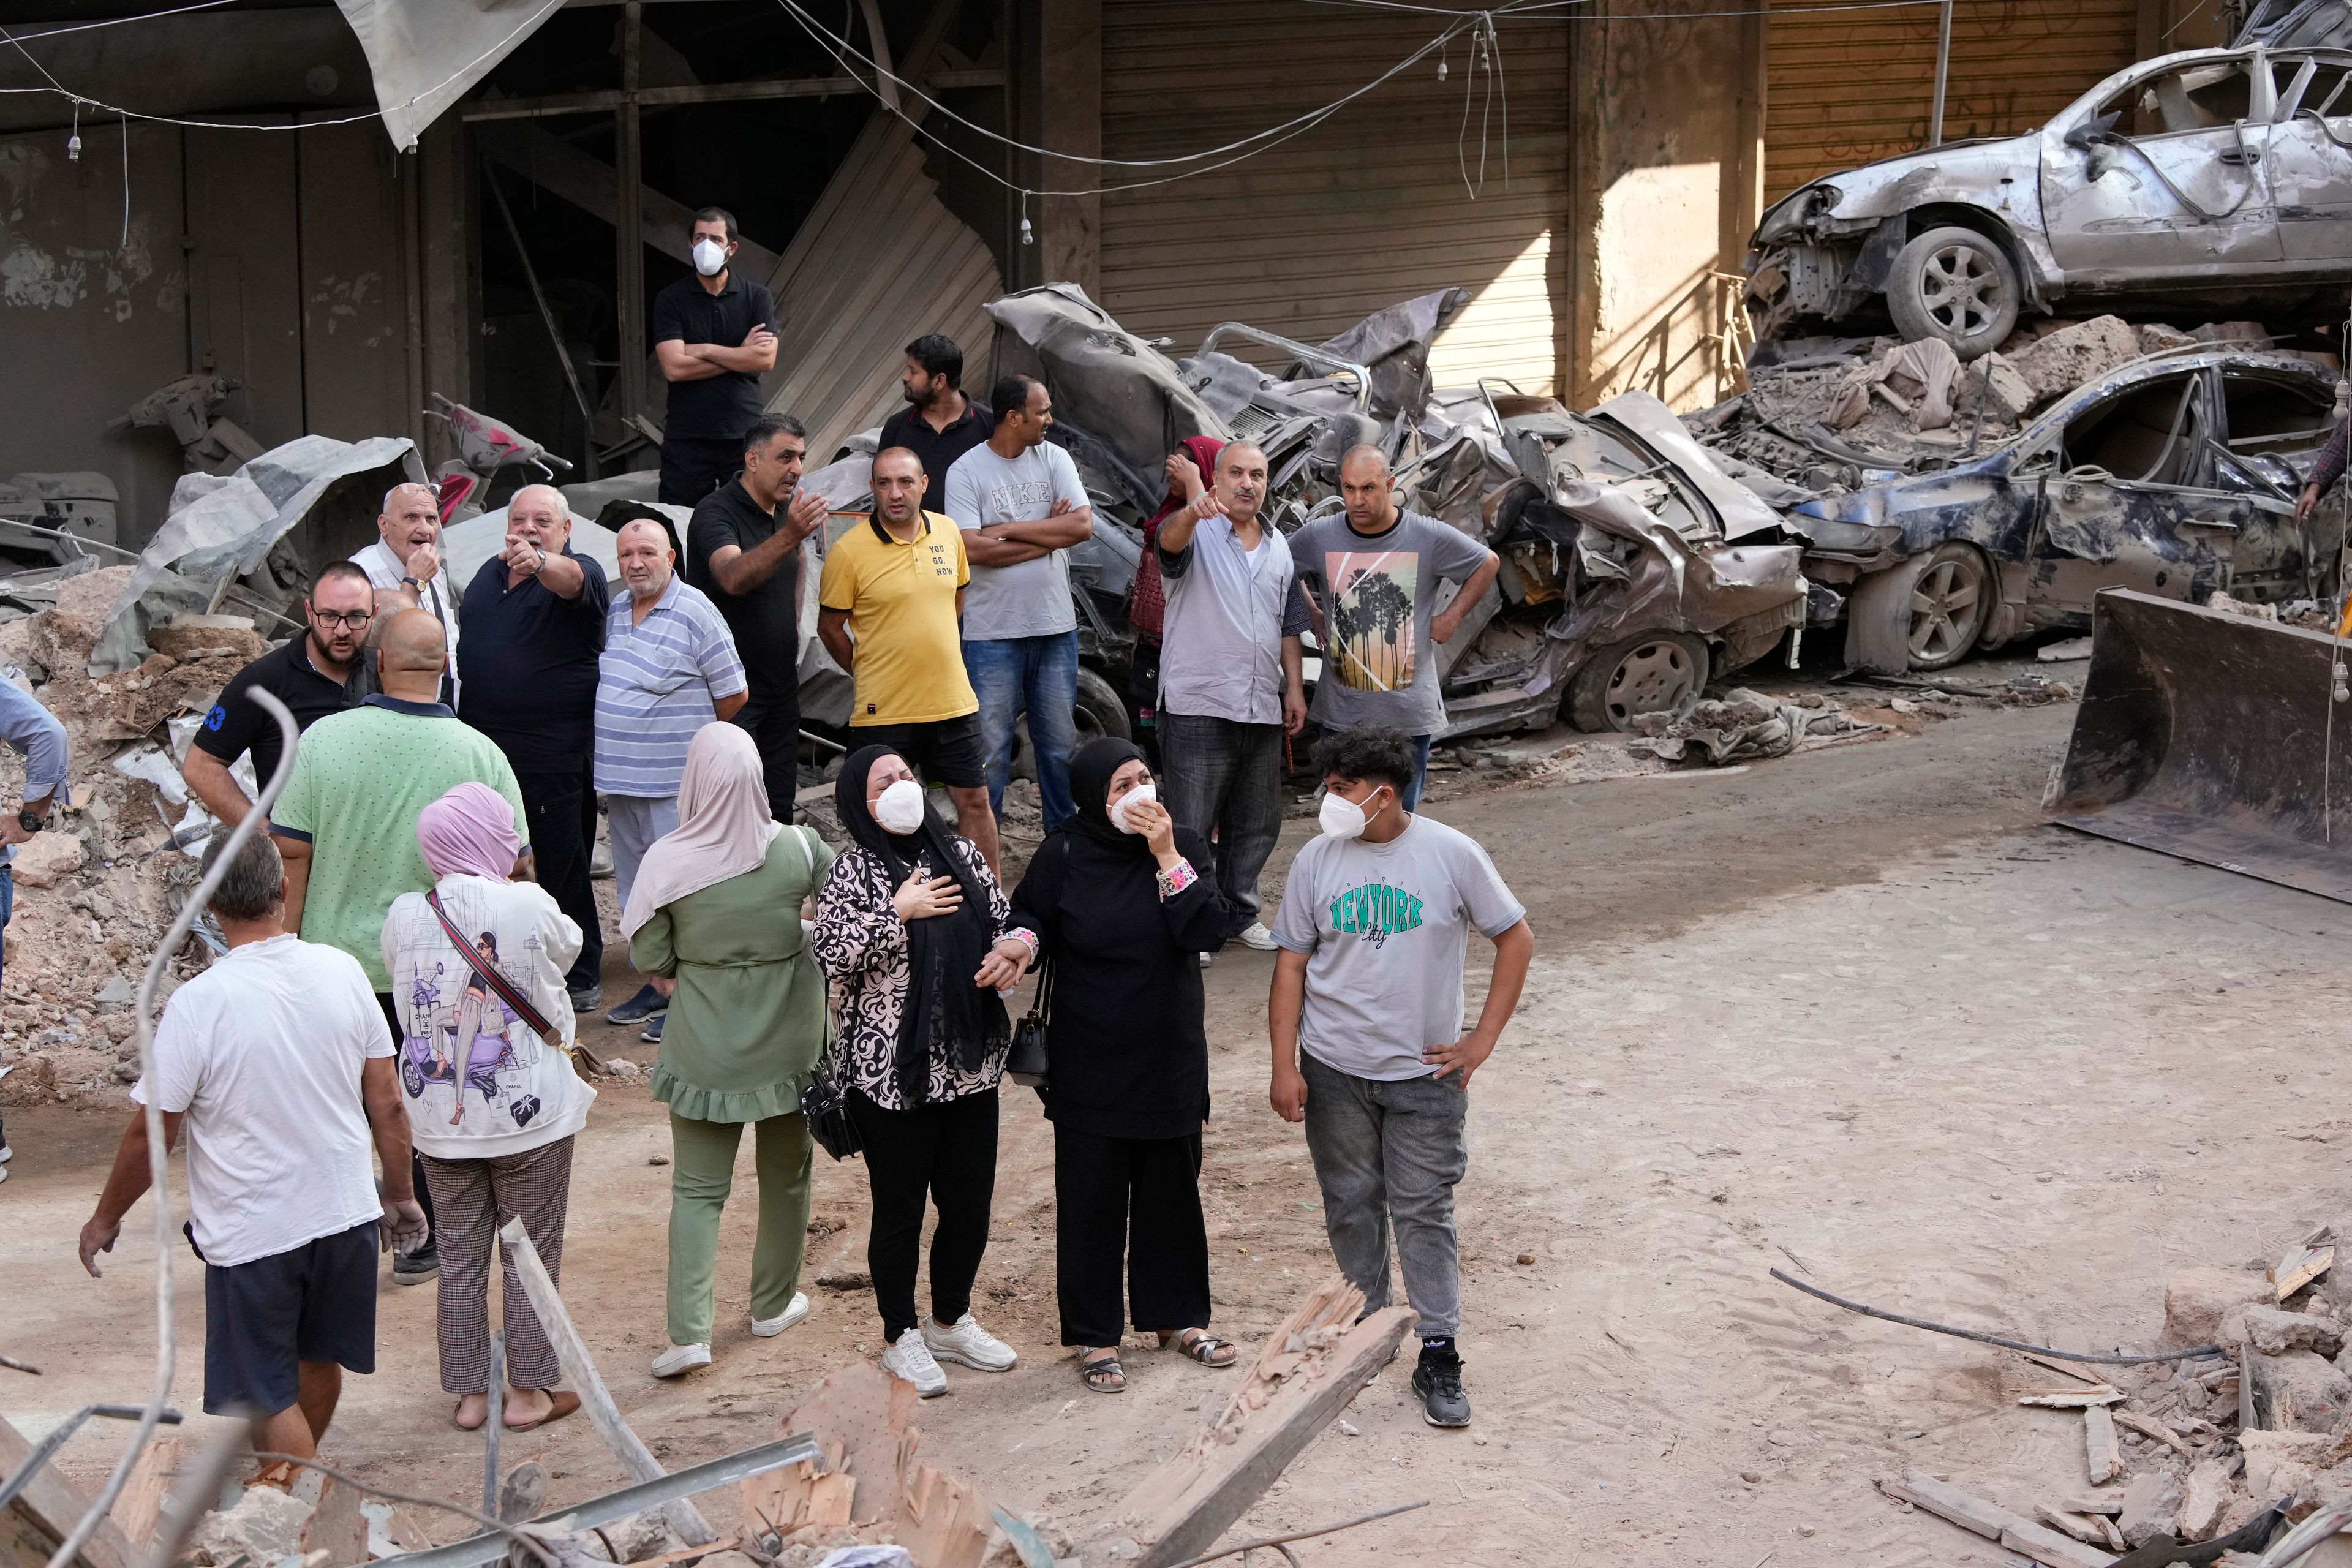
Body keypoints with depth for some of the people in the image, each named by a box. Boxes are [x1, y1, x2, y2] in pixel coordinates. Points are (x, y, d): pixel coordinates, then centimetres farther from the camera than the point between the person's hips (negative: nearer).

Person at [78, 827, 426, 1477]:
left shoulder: (197, 1005, -21)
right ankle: (296, 1471, 48)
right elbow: (387, 1104, -1)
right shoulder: (341, 972, -9)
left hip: (251, 1234, -5)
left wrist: (105, 1218, 4)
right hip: (346, 1214, 5)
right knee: (319, 1357, 26)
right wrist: (401, 1195, 14)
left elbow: (152, 1135, -12)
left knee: (268, 1396, 9)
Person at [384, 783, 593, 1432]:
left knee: (459, 1257, 14)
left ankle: (469, 1394, 23)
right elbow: (569, 947, 5)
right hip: (529, 1113, -3)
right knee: (532, 1257, 11)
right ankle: (529, 1393, 20)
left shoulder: (404, 917, -7)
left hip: (439, 1118, 3)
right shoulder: (530, 906, -16)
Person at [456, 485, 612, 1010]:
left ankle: (579, 979, 12)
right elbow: (463, 637, 25)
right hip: (485, 750, 7)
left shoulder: (580, 575, -9)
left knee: (560, 870, 0)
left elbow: (570, 579, -35)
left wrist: (539, 563, -58)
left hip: (554, 763, -7)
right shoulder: (490, 573, 11)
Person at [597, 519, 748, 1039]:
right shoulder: (616, 611, 9)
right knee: (633, 887, 14)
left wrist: (693, 736, 5)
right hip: (620, 779, 8)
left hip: (676, 782, -8)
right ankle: (656, 983, 25)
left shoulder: (695, 612, -12)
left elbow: (732, 694, -7)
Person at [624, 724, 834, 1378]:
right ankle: (774, 1305, 35)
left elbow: (648, 957, -8)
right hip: (788, 1043, 1)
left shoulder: (669, 862, -18)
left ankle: (690, 1331, -1)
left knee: (697, 1189, 9)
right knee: (785, 1177, 20)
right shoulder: (799, 849, -15)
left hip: (705, 1047, -1)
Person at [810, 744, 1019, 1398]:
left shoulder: (962, 853, 6)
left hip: (969, 1065, 5)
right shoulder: (854, 872, -9)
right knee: (900, 1209, 7)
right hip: (890, 1070, -5)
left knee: (970, 1202, 13)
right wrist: (899, 912, -21)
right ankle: (901, 1338, 24)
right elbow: (832, 954, -20)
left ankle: (951, 1322, 34)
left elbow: (1004, 921, 16)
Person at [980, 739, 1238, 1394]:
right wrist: (1021, 941, -18)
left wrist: (1168, 857, -23)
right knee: (1091, 1197, 5)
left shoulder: (1184, 847, -5)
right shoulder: (1064, 856, -8)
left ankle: (1178, 1315, 32)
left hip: (1170, 1059, 2)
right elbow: (1030, 915, 5)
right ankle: (1096, 1336, 17)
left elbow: (1209, 931, -17)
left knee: (1172, 1187, 14)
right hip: (1089, 1064, -2)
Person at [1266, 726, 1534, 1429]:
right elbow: (1291, 965, 2)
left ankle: (1438, 1357, 7)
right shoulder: (1317, 861, -3)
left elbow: (1516, 940, -1)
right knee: (1351, 1206, 12)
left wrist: (1481, 1041, -4)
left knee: (1424, 1211, 1)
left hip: (1423, 1072, -2)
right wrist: (1284, 1067, -3)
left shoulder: (1451, 854, -9)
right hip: (1333, 1070, 2)